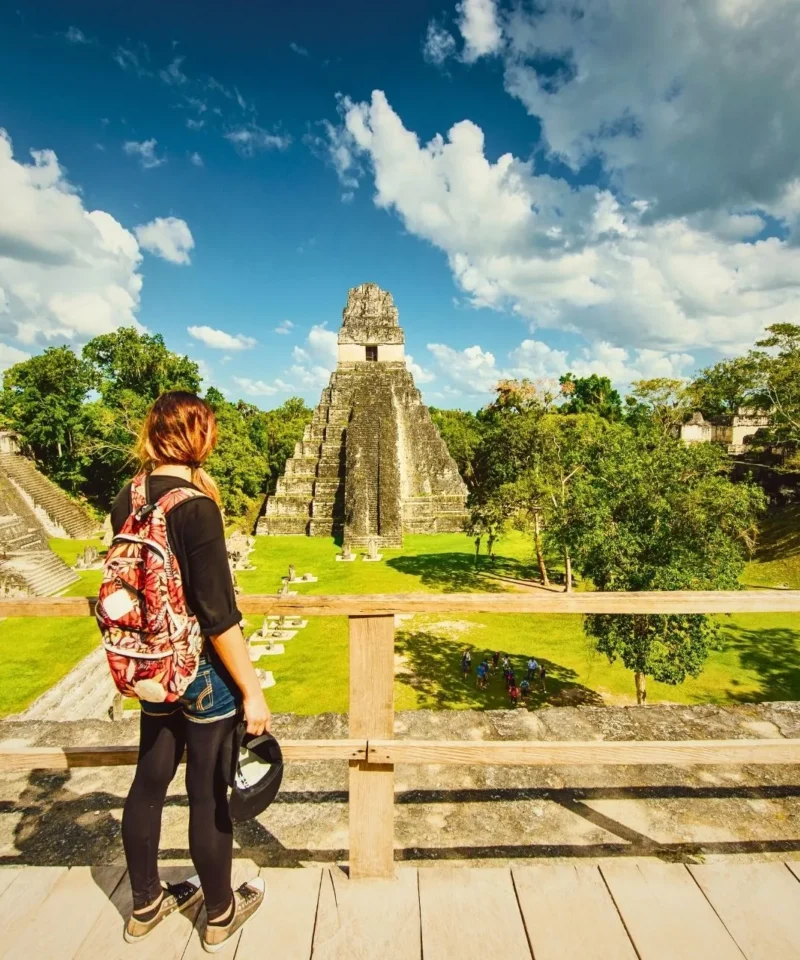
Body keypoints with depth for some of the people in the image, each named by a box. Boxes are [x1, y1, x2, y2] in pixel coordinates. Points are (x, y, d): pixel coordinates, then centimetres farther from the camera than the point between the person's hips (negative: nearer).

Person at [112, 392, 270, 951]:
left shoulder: (126, 500, 0)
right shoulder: (195, 507, -22)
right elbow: (218, 615, -23)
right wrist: (252, 691, -16)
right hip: (203, 672, -7)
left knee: (150, 780, 21)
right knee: (209, 794, 11)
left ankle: (146, 904, 43)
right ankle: (221, 915, 34)